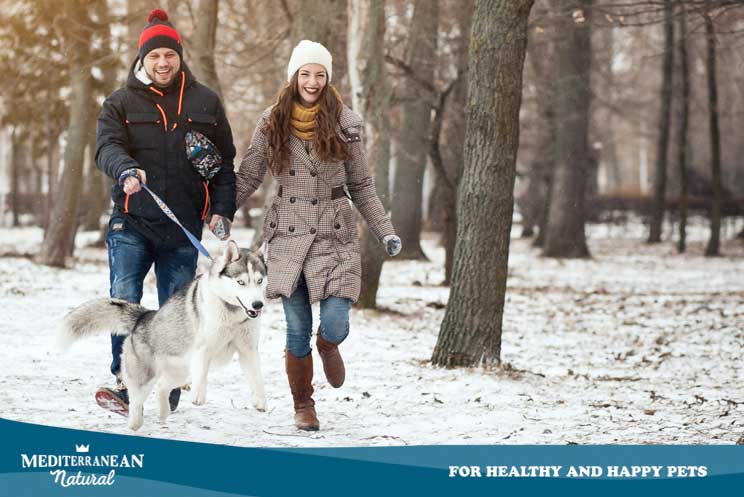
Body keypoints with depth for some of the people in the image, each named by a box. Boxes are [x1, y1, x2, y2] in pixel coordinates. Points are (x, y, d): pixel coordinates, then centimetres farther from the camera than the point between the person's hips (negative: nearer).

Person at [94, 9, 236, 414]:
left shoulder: (205, 103, 10)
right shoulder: (121, 103, 5)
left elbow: (225, 160, 13)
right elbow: (107, 147, -11)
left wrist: (222, 210, 3)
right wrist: (127, 170, -33)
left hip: (183, 229, 1)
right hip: (131, 224, -1)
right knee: (124, 301, -14)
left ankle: (166, 395, 13)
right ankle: (125, 383, -5)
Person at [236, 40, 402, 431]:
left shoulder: (344, 123, 1)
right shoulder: (272, 123, 3)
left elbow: (361, 187, 7)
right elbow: (247, 178, 9)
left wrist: (385, 232, 1)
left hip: (334, 235, -1)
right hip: (288, 236, 1)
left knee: (334, 324, -12)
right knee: (297, 331, 1)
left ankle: (327, 347, 26)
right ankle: (302, 405, 21)